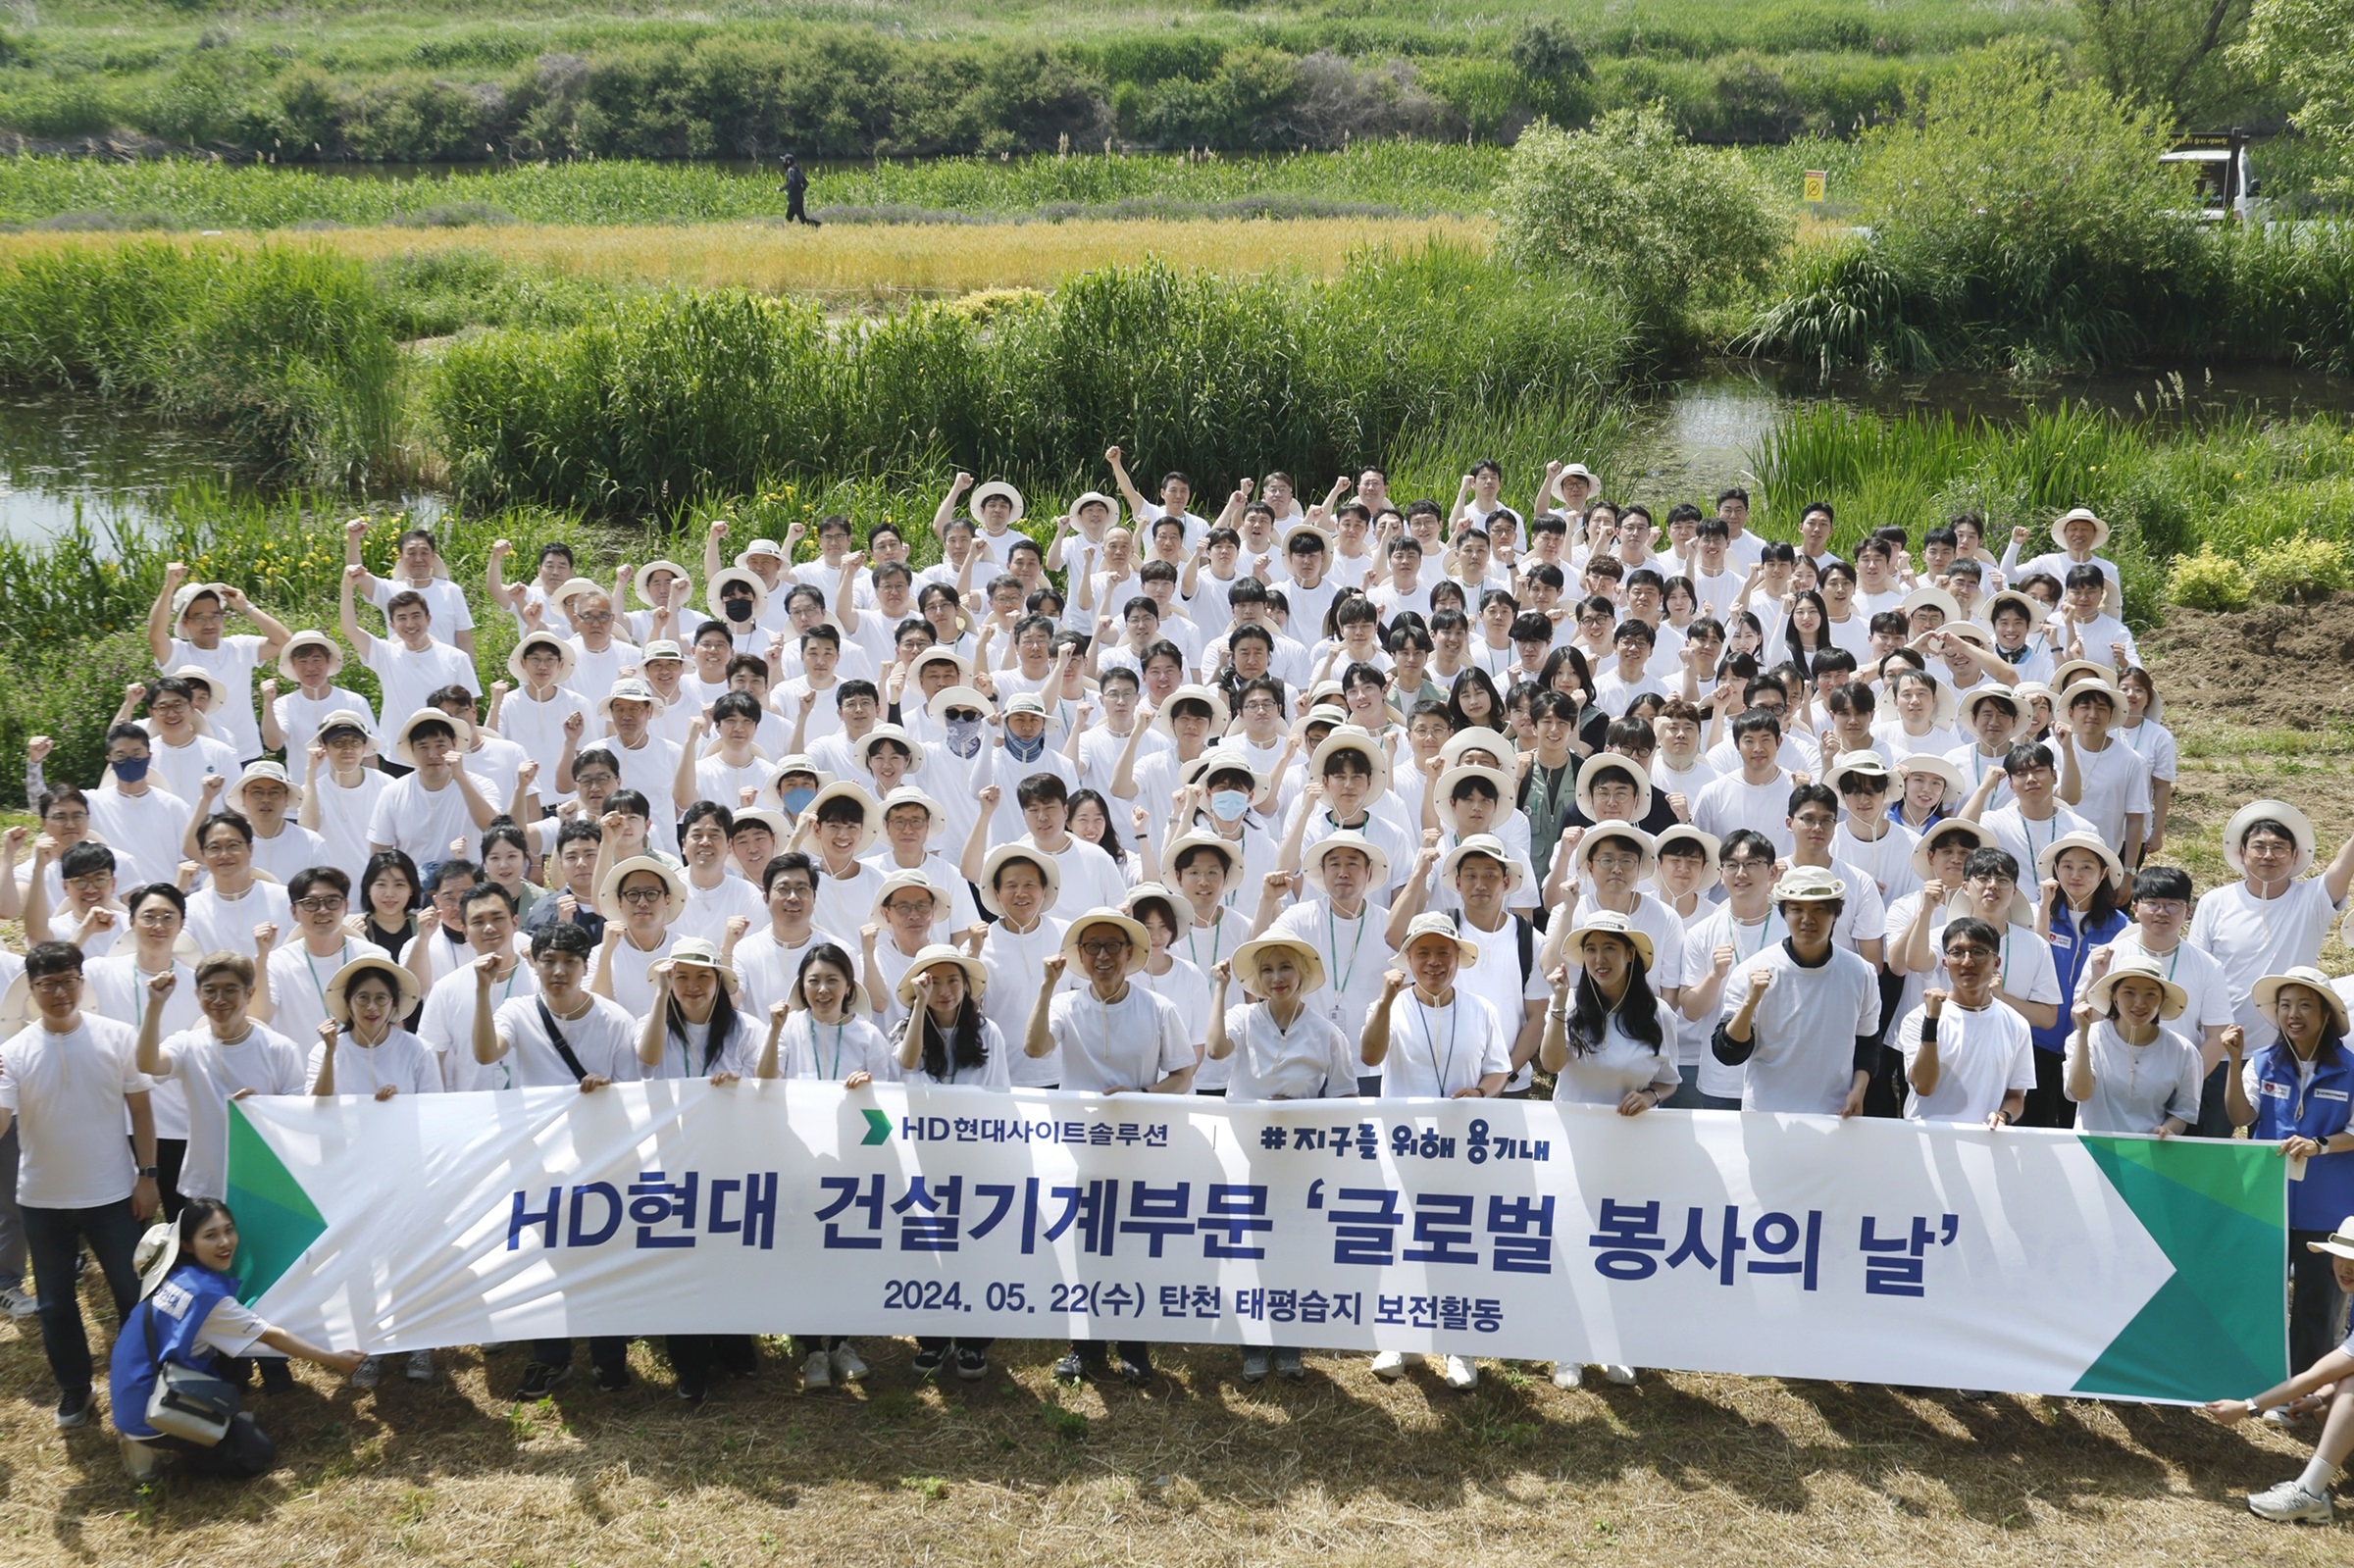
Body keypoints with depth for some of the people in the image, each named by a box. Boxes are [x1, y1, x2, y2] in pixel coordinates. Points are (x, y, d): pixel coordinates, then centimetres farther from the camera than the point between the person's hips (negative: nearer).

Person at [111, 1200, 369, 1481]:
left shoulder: (174, 1274, 2)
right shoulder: (206, 1294, -22)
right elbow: (271, 1336, -13)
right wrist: (332, 1359, -5)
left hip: (133, 1398, 9)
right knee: (259, 1454, -4)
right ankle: (154, 1445, -2)